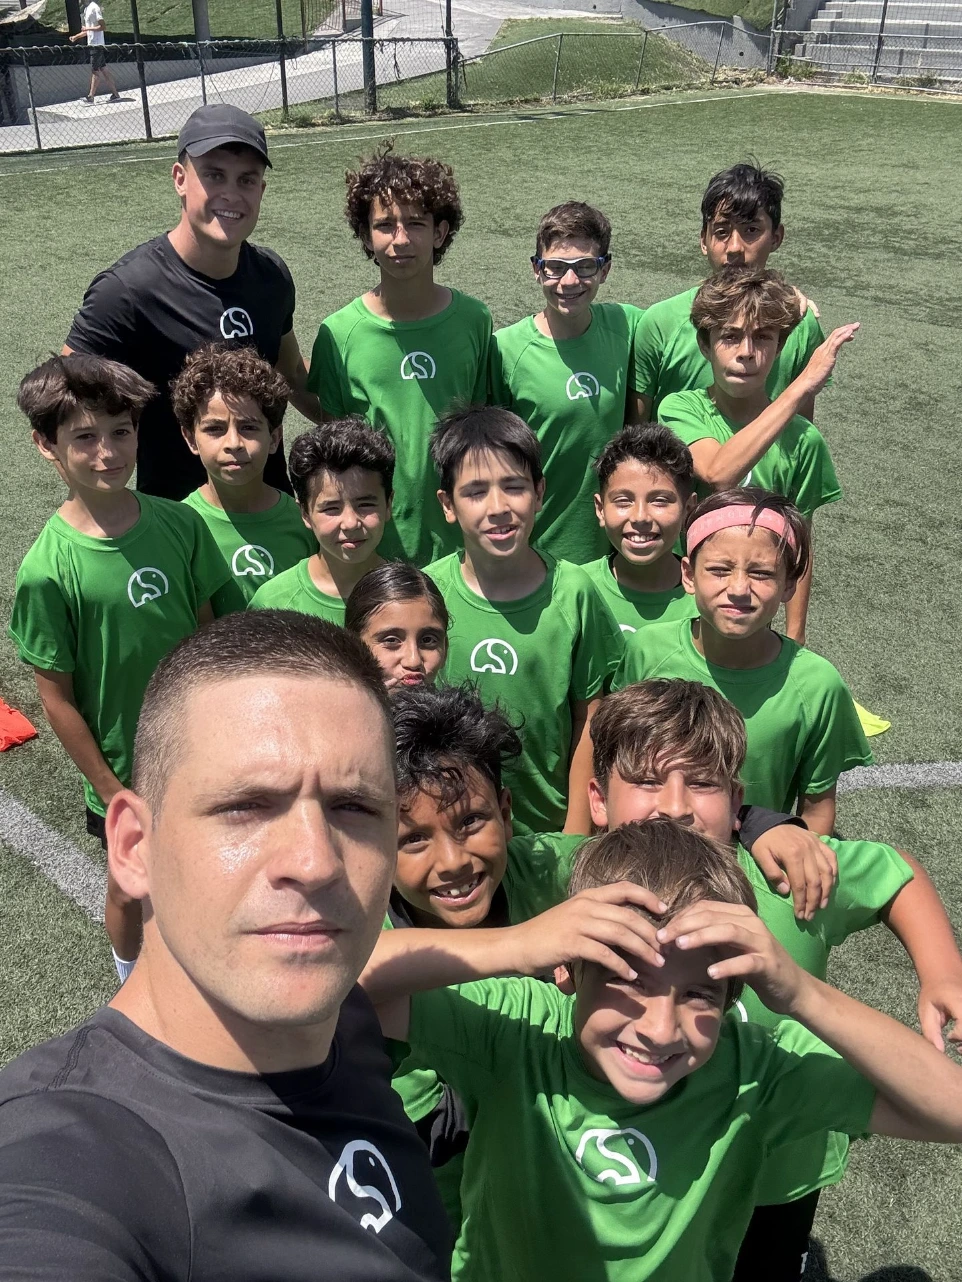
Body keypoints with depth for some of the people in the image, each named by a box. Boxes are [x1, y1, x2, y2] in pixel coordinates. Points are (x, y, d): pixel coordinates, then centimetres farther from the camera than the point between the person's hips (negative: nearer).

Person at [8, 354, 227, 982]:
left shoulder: (179, 522, -12)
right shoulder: (48, 568, -22)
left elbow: (206, 631, -1)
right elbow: (57, 697, -14)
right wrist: (112, 792, -10)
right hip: (125, 767, -3)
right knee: (132, 888, 20)